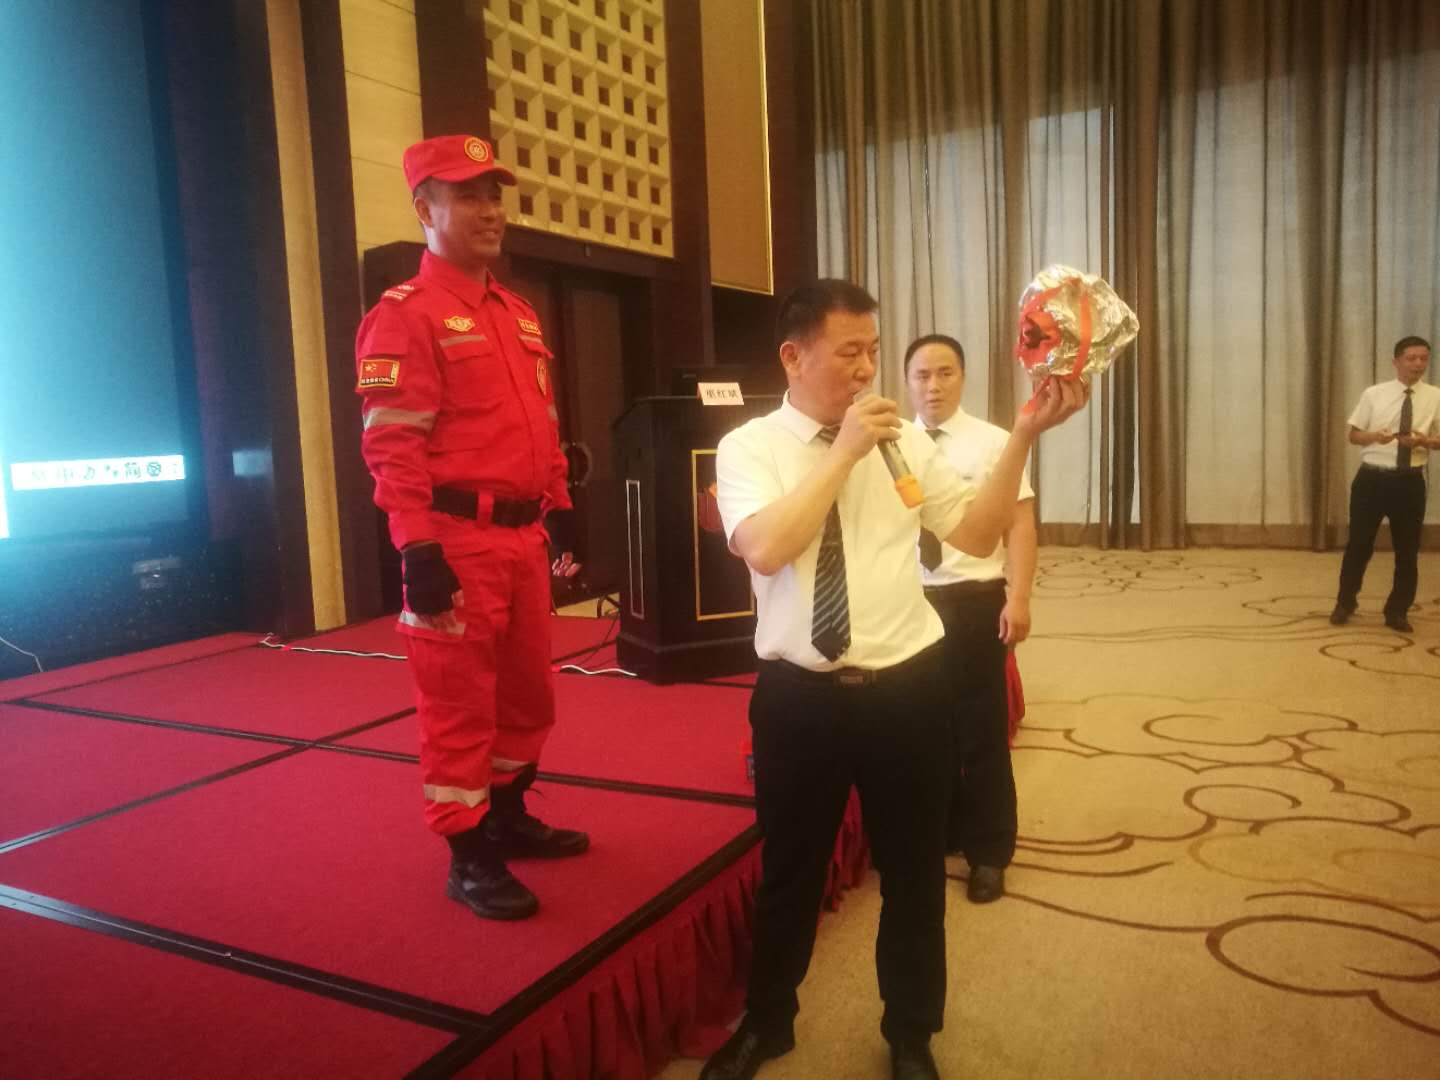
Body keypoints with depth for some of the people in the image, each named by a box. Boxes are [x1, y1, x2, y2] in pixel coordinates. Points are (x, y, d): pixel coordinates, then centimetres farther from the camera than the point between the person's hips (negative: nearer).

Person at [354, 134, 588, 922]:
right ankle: (468, 858, 16)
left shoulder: (518, 315, 17)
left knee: (528, 691, 18)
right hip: (457, 541, -8)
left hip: (522, 537, 9)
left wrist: (559, 518, 18)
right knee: (457, 704, 2)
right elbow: (390, 446, -16)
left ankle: (507, 818, 36)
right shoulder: (403, 316, -9)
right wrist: (418, 549, -22)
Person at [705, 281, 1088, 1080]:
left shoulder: (905, 440, 3)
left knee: (914, 872, 17)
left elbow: (977, 533, 2)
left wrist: (1024, 438, -8)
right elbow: (766, 548, -22)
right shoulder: (749, 446, -5)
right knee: (788, 871, 17)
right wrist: (844, 451, -19)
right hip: (799, 694, -2)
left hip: (905, 688, 2)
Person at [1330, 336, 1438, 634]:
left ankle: (1397, 611, 24)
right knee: (1359, 544, 6)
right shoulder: (1374, 394, -1)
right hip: (1373, 478, -1)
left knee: (1407, 550, 9)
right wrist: (1374, 436, -18)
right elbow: (1354, 434, 3)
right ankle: (1345, 603, 24)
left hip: (1410, 481, 1)